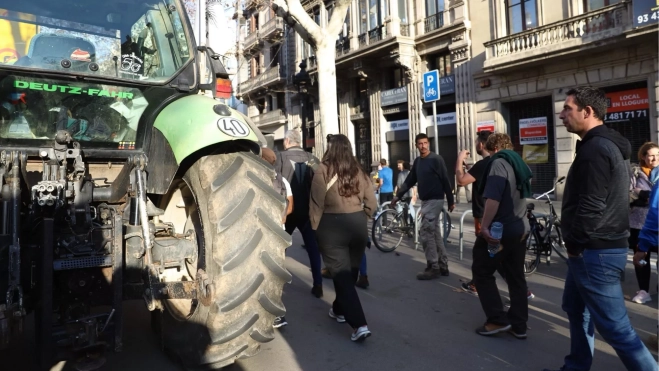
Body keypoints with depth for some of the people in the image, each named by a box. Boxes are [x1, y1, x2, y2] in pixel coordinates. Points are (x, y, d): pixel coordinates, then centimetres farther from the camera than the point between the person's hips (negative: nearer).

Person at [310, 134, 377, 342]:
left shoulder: (324, 170, -10)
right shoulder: (359, 171, 4)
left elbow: (317, 204, -10)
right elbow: (371, 204, 4)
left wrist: (315, 227, 2)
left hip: (332, 226, -5)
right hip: (357, 225, 5)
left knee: (340, 274, 1)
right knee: (350, 272, 19)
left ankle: (359, 325, -5)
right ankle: (339, 310, 38)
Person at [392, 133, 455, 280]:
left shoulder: (436, 159, -11)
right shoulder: (417, 161, 11)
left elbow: (445, 181, -11)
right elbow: (410, 180, 15)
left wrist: (451, 201, -10)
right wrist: (398, 195, 9)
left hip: (435, 200, -8)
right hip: (425, 201, 8)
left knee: (425, 232, -9)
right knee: (435, 233, 11)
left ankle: (433, 268, 0)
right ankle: (443, 266, 19)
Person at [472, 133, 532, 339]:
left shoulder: (499, 162, -12)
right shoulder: (520, 164, 15)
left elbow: (493, 198, -24)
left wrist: (484, 226, -24)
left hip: (500, 229, -9)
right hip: (520, 229, 9)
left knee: (482, 272, 5)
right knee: (516, 277, 12)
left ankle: (498, 320, 5)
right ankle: (519, 325, 18)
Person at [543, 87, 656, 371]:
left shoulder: (594, 149, -20)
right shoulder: (609, 144, 14)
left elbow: (591, 207, -26)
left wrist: (574, 243, -11)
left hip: (594, 251, -11)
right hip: (599, 246, 11)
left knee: (614, 326, -2)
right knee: (576, 309, 21)